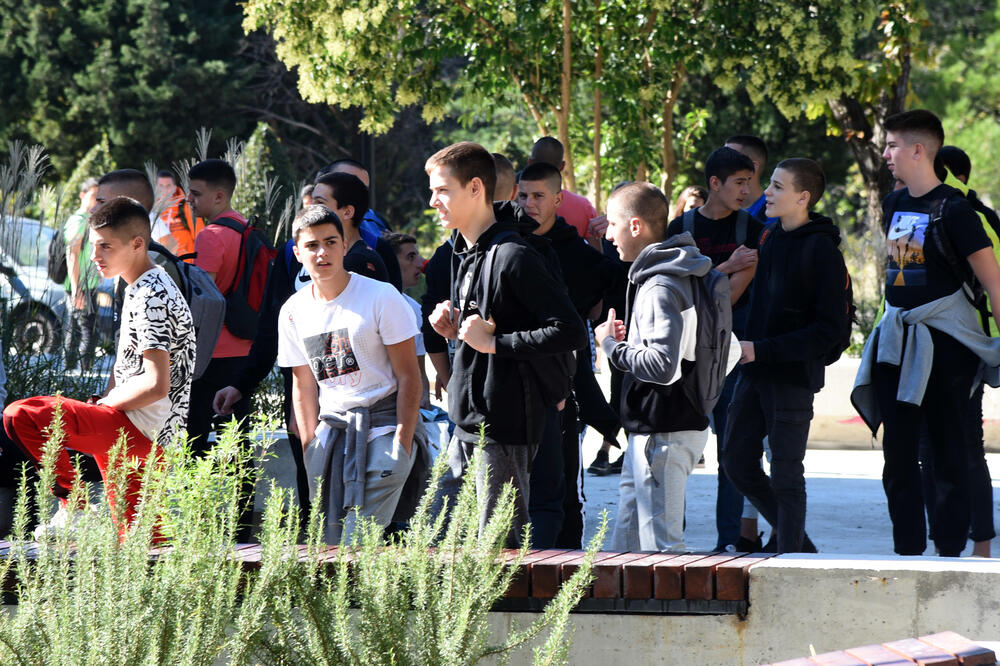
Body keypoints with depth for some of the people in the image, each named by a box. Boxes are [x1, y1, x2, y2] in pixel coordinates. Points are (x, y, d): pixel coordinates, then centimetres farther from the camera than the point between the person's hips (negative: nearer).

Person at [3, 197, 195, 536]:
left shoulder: (150, 299, -15)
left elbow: (156, 385, -22)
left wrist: (103, 405, -8)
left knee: (20, 416, -18)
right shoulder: (141, 289, 17)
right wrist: (104, 402, 9)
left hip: (140, 427, -11)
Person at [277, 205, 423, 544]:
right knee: (328, 538, -2)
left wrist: (402, 443, -12)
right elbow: (303, 385, 15)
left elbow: (408, 376, -5)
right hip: (330, 429, 4)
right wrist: (311, 447, 5)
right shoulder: (293, 312, 7)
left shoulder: (381, 297, -6)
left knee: (358, 541, -17)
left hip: (383, 424, -4)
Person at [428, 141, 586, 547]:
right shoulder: (466, 255, 15)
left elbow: (571, 332, -21)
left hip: (504, 429, -9)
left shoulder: (513, 257, -15)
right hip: (466, 427, 9)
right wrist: (455, 329, 7)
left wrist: (494, 342, -19)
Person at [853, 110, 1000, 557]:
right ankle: (907, 549, 12)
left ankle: (950, 550, 2)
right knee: (897, 450, 7)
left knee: (948, 449, -2)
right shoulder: (893, 205, 11)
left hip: (945, 340, -7)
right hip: (896, 338, 7)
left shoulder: (951, 209, -12)